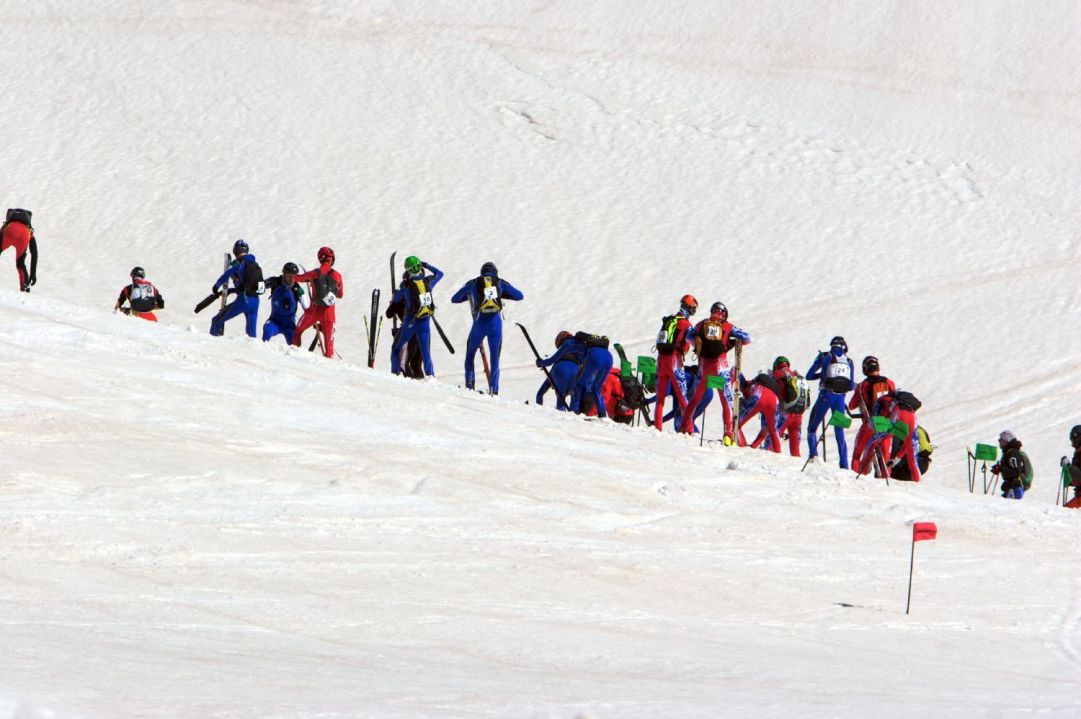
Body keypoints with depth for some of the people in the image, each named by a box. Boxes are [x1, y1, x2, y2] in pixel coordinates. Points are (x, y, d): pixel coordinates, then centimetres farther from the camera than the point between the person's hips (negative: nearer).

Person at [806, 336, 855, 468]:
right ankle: (844, 464, 2)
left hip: (826, 396, -2)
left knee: (812, 428, 12)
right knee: (840, 433, 10)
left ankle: (813, 455, -9)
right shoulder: (848, 361, 9)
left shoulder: (825, 357, 2)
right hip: (840, 398, 2)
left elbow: (809, 375, 4)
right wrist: (855, 384, 31)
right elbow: (851, 386, 8)